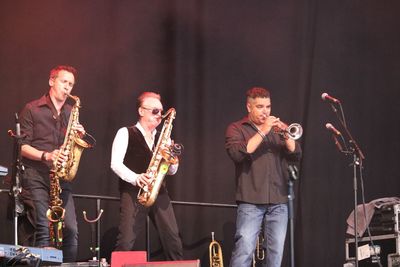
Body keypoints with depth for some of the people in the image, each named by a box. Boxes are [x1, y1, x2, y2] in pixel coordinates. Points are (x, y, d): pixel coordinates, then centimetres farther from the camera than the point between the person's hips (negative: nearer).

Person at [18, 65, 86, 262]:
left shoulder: (72, 113, 19)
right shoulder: (32, 110, 4)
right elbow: (22, 146, -2)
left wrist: (79, 136, 1)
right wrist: (46, 156, -17)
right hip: (36, 177, -4)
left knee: (71, 229, -6)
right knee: (43, 229, -14)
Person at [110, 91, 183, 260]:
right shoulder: (126, 133, 5)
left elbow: (172, 171, 17)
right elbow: (116, 164, -7)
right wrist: (136, 178, -22)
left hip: (159, 193, 5)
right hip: (133, 192, -5)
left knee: (173, 240, -2)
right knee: (125, 242, -15)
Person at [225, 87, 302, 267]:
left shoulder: (277, 129, 21)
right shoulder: (236, 129, 8)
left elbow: (296, 156, 10)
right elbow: (237, 154, -12)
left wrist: (285, 134, -7)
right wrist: (262, 132, -12)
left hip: (278, 202, 4)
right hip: (251, 201, -4)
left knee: (276, 251, 1)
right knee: (244, 250, -14)